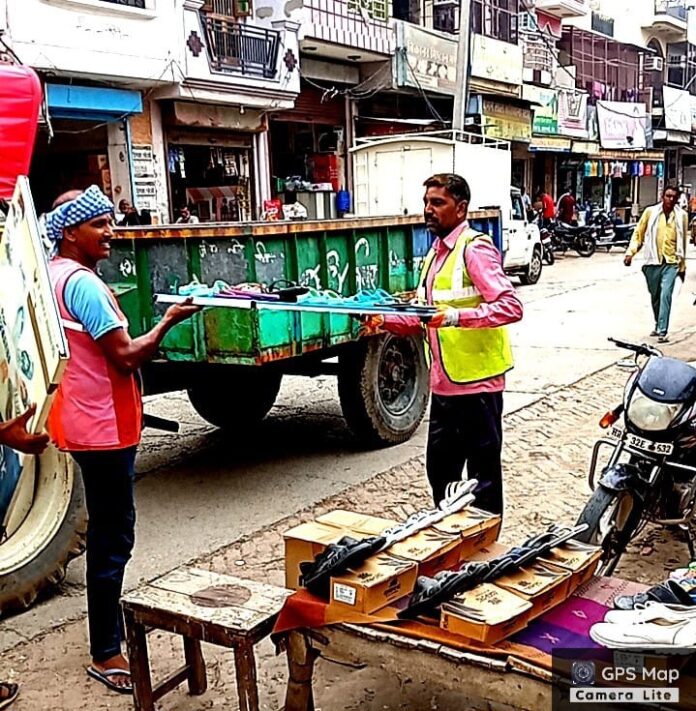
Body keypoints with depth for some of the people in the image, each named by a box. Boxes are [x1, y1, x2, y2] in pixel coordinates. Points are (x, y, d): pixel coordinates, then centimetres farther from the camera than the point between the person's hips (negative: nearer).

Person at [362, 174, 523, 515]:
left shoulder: (475, 249, -12)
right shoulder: (435, 254, 17)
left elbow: (511, 306, -22)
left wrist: (457, 316, -31)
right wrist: (385, 320, 4)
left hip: (477, 383, -9)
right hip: (444, 383, 9)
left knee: (483, 473, 4)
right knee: (440, 468, 19)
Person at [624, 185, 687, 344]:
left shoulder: (682, 216, 2)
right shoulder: (650, 212, 0)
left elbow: (683, 241, 9)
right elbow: (639, 233, 5)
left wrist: (683, 266, 14)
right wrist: (630, 252, -8)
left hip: (671, 262, -1)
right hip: (653, 261, 1)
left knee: (665, 295, -14)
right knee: (655, 297, 13)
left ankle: (663, 331, -14)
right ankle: (658, 325, 32)